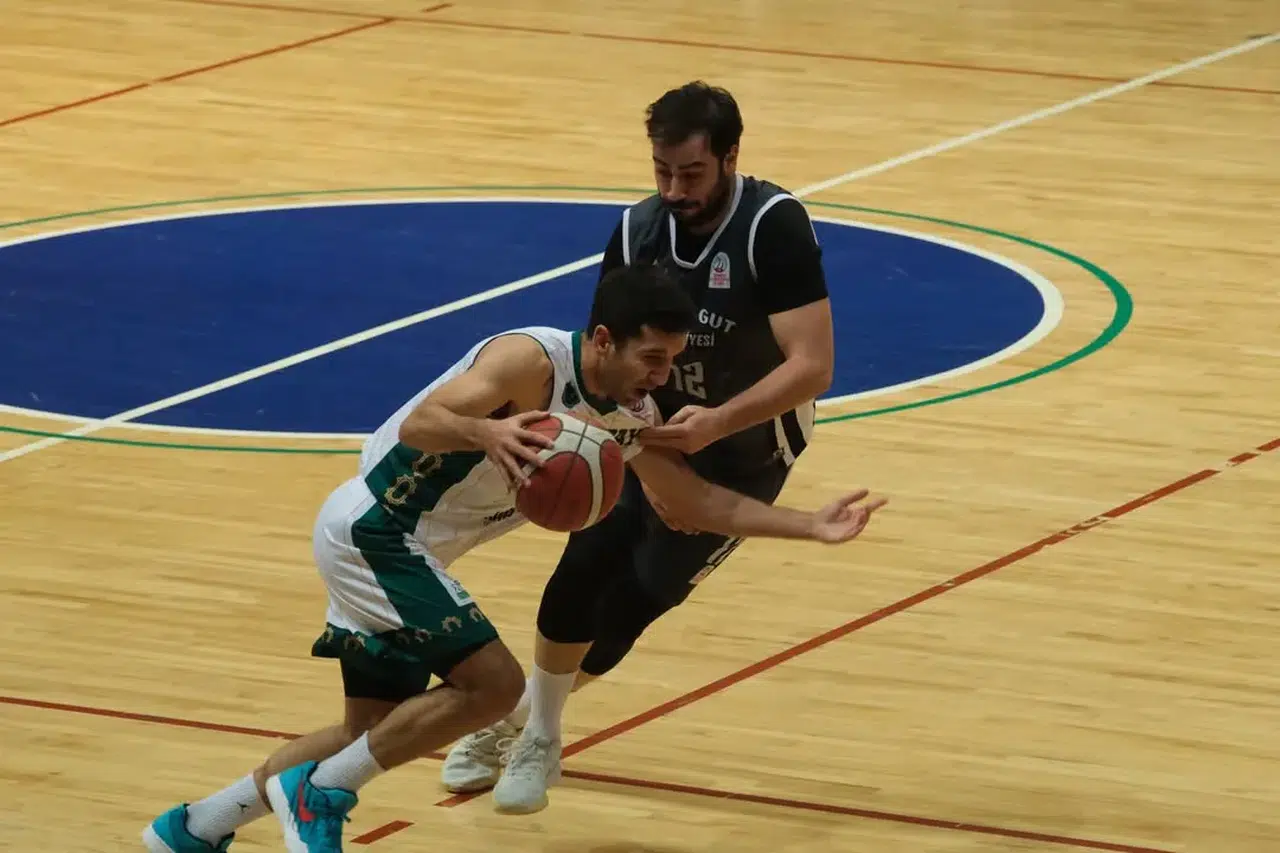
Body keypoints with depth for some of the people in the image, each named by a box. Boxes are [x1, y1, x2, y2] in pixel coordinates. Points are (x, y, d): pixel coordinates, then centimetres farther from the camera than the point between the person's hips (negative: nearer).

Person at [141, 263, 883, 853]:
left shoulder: (633, 419, 1)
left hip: (389, 544, 9)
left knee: (376, 734, 13)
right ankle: (317, 793, -6)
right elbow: (419, 424, -33)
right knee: (492, 681, -17)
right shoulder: (530, 360, -24)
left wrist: (812, 526, 0)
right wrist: (486, 433, -54)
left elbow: (702, 503, 9)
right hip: (374, 529, -9)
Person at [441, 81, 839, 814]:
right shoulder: (639, 232, -12)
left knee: (638, 595, -10)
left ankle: (531, 727, 12)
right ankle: (532, 730, 7)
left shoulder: (774, 227, -26)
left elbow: (813, 367, -31)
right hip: (663, 430, 4)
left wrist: (715, 423, -43)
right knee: (584, 571, -14)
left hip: (749, 444, -4)